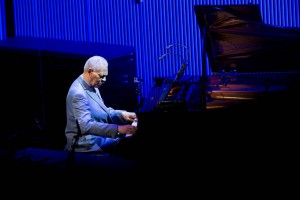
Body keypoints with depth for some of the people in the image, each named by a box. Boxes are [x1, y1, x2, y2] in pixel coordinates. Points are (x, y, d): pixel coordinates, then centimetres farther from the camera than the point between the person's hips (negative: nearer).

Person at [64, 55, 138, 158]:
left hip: (95, 135, 9)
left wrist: (122, 114, -1)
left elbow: (102, 112, 17)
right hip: (85, 142, -9)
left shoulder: (92, 86, 9)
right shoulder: (78, 93, -21)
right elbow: (86, 126, -29)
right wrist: (118, 129, -34)